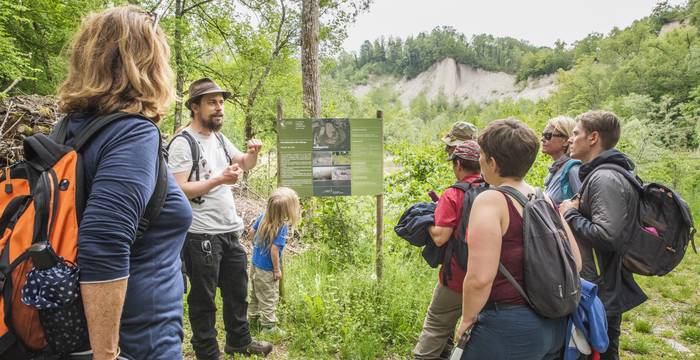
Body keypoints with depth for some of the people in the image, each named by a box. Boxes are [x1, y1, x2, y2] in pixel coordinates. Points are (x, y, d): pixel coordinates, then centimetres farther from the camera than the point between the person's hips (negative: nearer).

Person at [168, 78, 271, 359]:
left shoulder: (219, 138, 11)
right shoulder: (183, 143, -12)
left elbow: (245, 164, 21)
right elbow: (178, 190, -19)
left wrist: (253, 153, -1)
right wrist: (219, 180, -26)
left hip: (230, 230, 8)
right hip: (201, 234, -8)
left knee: (237, 289, 19)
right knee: (203, 298, 8)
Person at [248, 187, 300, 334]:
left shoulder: (263, 216, -8)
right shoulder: (282, 227, -28)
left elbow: (251, 232, 3)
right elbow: (274, 250, -27)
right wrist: (277, 269, -15)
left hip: (255, 265, 7)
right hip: (267, 269, -7)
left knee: (256, 293, 27)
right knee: (269, 298, 10)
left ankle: (253, 315, 45)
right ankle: (268, 325, 22)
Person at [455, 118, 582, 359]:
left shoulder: (491, 200, -17)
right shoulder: (545, 200, 6)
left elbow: (480, 278, -24)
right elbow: (575, 262, 11)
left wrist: (467, 319, -10)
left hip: (508, 328, -7)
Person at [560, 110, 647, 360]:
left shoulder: (605, 179, -21)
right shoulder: (599, 174, 11)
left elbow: (607, 236, -30)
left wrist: (571, 214, -18)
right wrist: (575, 211, 5)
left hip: (601, 295, -10)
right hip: (600, 290, 10)